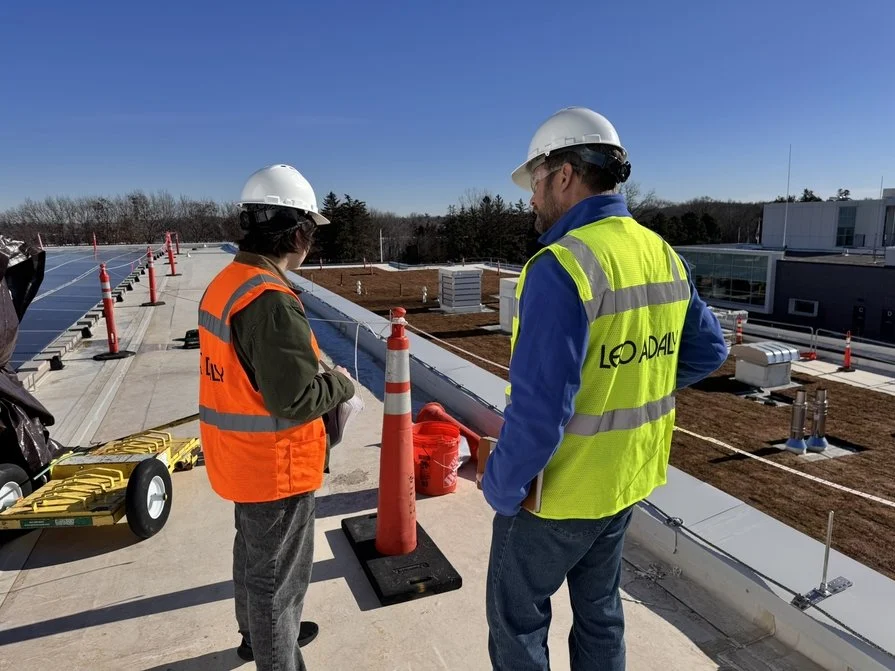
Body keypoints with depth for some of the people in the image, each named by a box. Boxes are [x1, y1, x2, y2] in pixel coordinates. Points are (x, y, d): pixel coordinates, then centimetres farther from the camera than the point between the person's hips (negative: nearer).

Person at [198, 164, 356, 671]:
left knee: (254, 556, 28)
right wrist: (341, 384, -11)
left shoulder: (225, 283, 3)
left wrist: (315, 368, 8)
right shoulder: (271, 300, -28)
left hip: (241, 457, 10)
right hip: (276, 465, -10)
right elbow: (295, 398, -29)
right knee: (277, 574, 10)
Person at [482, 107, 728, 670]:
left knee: (517, 619, 15)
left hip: (557, 491, -7)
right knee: (600, 608, 25)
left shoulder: (561, 267, -26)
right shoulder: (664, 256, 0)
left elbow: (539, 407, -28)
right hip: (628, 477, 8)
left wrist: (500, 489, -13)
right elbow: (709, 350, 12)